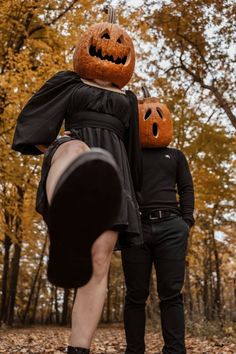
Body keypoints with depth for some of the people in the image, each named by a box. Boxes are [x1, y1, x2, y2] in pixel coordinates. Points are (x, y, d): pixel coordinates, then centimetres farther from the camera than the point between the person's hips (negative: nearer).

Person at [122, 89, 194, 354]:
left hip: (170, 227, 1)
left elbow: (186, 189, 16)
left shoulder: (175, 156, 22)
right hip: (136, 228, 0)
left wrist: (186, 221, 2)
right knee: (136, 295, 1)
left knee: (171, 293, -4)